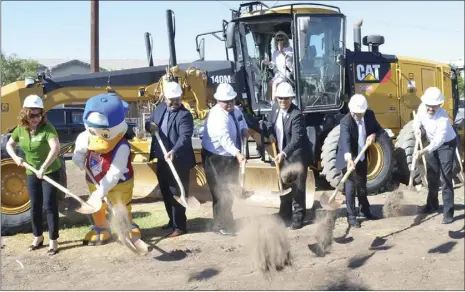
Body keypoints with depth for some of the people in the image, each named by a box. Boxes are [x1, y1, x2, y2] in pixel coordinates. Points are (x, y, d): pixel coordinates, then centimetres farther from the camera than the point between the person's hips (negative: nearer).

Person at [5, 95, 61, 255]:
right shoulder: (20, 129, -5)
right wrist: (15, 157, -6)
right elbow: (9, 145, 12)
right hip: (31, 173, 5)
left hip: (50, 172, -5)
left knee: (49, 205, -4)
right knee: (35, 206, 14)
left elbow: (56, 148, -37)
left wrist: (43, 167, -43)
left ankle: (53, 240, 9)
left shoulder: (47, 128, -23)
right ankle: (38, 237, 32)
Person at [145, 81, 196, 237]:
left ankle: (180, 226, 7)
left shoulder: (185, 115, -16)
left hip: (178, 162, -8)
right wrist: (150, 126, -8)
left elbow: (185, 137, -27)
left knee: (176, 193, -2)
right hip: (162, 160, 8)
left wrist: (173, 151, -43)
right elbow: (148, 123, 18)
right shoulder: (160, 108, 8)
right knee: (166, 192, 18)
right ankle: (172, 220, 34)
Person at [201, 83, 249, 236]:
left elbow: (241, 120, 22)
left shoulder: (235, 110, 1)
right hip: (215, 158, -9)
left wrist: (244, 130, -2)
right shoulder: (217, 116, -27)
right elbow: (225, 138, -40)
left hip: (231, 156, 9)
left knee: (229, 191, 18)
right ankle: (221, 225, 6)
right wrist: (237, 154, -54)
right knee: (221, 192, -5)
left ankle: (226, 222, 33)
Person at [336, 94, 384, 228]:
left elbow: (379, 129, 5)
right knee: (351, 186, -7)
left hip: (362, 158, 6)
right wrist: (349, 158, -56)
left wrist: (374, 135, -19)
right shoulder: (345, 122, -26)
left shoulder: (370, 115, -8)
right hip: (349, 158, -6)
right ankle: (351, 216, 3)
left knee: (362, 185, 20)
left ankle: (366, 210, 36)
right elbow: (345, 141, -41)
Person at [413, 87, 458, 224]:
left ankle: (448, 212, -5)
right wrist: (417, 128, -15)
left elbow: (439, 140, -43)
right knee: (431, 176, 17)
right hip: (432, 143, 7)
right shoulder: (422, 108, -17)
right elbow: (418, 120, 6)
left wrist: (423, 151, -54)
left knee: (445, 178, -11)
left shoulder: (443, 117, -35)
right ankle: (432, 204, 35)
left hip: (446, 144, -7)